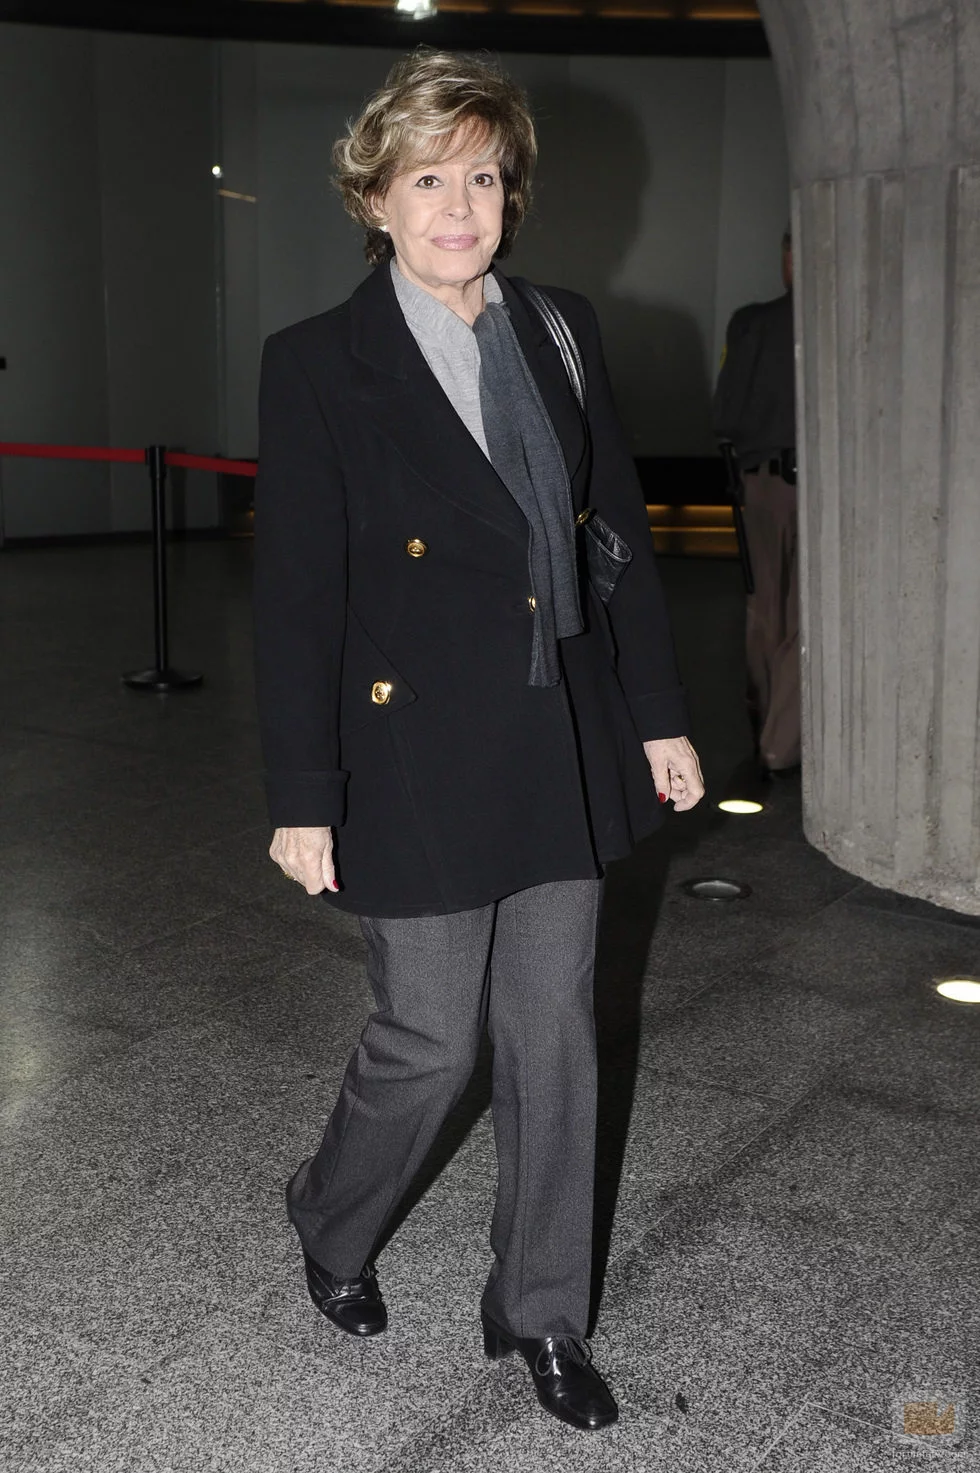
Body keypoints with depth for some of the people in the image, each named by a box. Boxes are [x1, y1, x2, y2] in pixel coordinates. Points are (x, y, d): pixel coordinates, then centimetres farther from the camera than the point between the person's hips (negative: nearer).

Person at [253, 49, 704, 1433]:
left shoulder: (563, 332, 8)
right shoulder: (319, 363, -6)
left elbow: (620, 531, 10)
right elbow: (294, 593, -8)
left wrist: (661, 715, 8)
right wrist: (302, 797, -9)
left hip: (564, 753, 5)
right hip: (419, 760, -4)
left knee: (554, 1038, 12)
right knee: (430, 1042, 7)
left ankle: (543, 1312, 32)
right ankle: (331, 1222, 40)